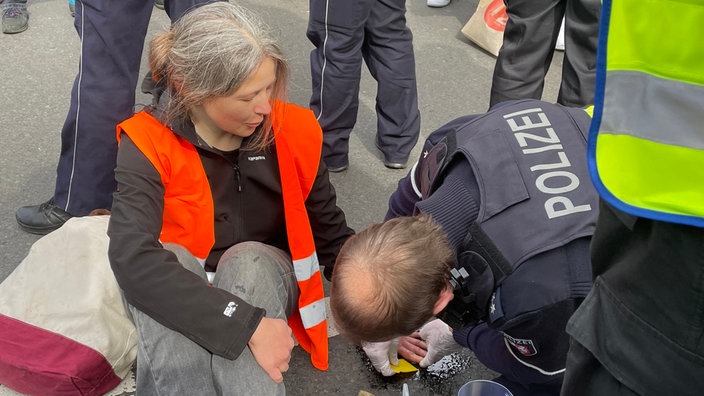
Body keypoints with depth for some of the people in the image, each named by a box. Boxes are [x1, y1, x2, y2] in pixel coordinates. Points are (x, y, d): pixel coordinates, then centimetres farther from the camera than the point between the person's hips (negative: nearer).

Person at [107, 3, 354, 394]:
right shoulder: (150, 144, -21)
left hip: (265, 282, 2)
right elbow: (132, 259, -36)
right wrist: (249, 324, -41)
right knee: (168, 260, -34)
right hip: (184, 295, -1)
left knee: (248, 260, -32)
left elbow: (331, 232, -1)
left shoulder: (293, 131, -13)